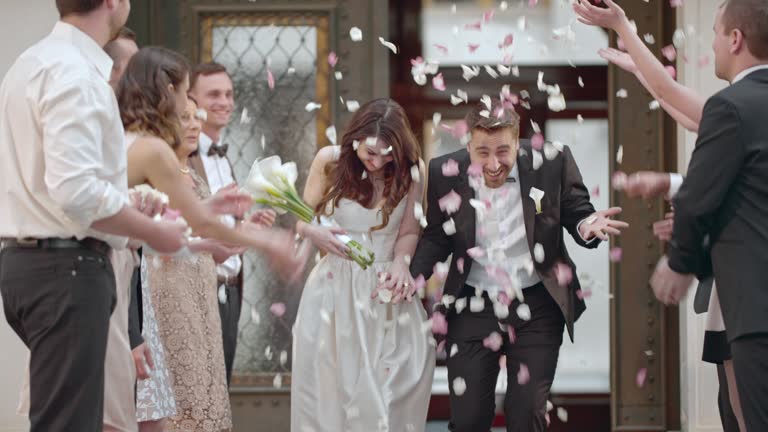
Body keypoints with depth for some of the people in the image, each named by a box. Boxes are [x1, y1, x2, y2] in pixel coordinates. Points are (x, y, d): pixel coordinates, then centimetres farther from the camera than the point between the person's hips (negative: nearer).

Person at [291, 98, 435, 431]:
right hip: (336, 287, 0)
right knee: (328, 384, 3)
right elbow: (303, 218, 2)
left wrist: (401, 262, -18)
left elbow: (409, 232, 2)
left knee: (386, 388, -1)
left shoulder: (410, 169, -7)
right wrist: (314, 233, -20)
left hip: (385, 291, 0)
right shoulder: (330, 161, -7)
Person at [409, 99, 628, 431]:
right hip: (473, 307, 1)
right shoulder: (446, 174, -6)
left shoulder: (551, 164, -10)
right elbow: (437, 238, 3)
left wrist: (587, 225, -25)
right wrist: (409, 275, -15)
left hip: (536, 307, -1)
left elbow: (576, 214, 0)